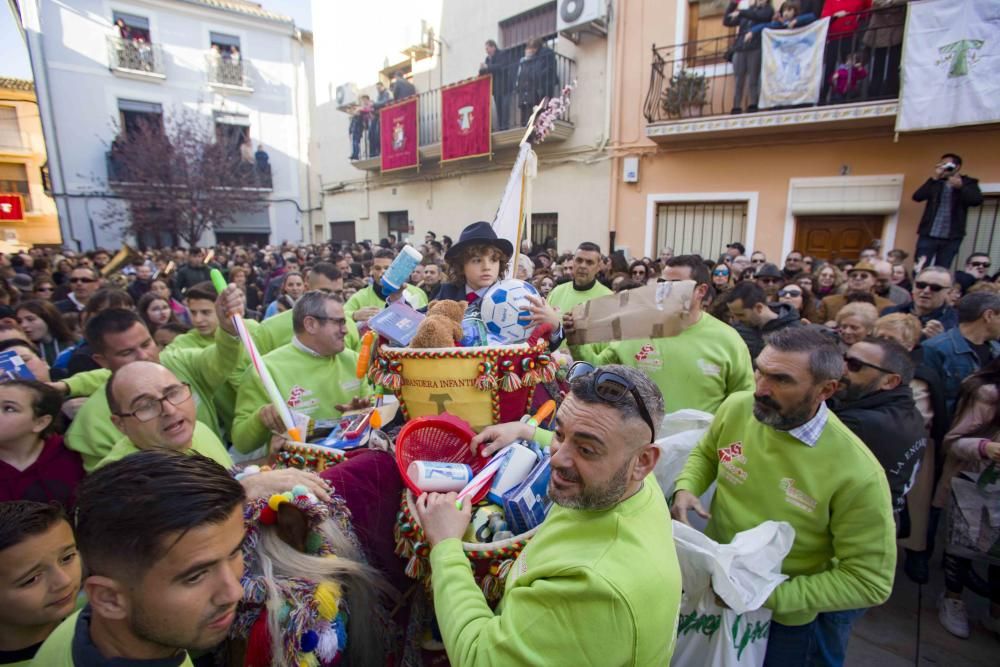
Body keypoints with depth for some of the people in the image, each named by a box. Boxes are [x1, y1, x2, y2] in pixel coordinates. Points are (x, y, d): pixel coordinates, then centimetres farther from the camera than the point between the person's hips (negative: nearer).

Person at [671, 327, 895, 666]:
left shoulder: (858, 474, -29)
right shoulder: (736, 408, -17)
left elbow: (870, 583, -19)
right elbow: (705, 454, 4)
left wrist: (770, 595, -24)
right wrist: (685, 489, -16)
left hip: (788, 620, -4)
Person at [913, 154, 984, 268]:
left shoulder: (968, 182, 9)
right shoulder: (934, 182, 12)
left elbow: (977, 200, -8)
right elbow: (917, 197, -4)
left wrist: (960, 187, -21)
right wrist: (934, 178, -9)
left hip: (952, 237, 0)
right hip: (929, 234, 1)